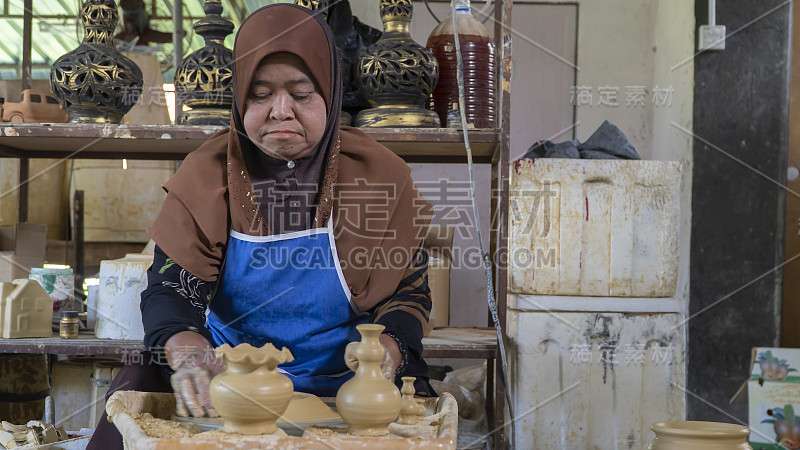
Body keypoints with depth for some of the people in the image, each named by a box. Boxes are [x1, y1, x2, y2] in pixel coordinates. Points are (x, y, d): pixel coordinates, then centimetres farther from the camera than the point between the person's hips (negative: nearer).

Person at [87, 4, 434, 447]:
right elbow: (169, 289, -7)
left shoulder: (380, 175, -3)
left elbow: (409, 291, 1)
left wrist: (386, 347, -24)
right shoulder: (207, 173, -2)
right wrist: (187, 351, -32)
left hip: (343, 381, -1)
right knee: (137, 384, -25)